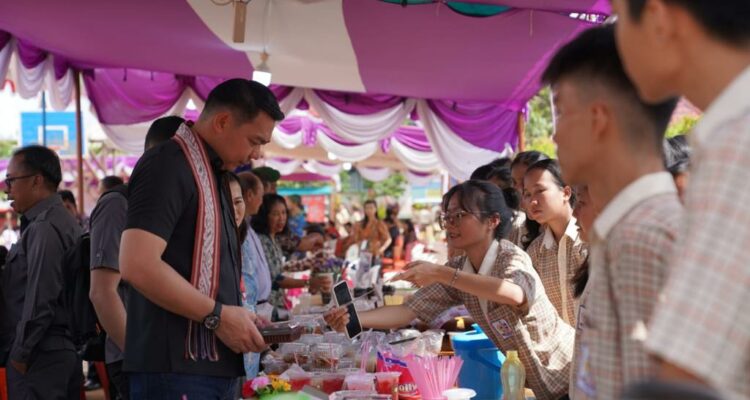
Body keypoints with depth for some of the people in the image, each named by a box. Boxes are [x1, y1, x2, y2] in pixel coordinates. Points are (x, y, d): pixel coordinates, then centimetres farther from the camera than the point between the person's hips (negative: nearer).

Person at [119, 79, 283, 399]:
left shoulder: (213, 176, 18)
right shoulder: (168, 165, -12)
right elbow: (137, 265, -23)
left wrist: (238, 319, 9)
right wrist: (218, 315, -18)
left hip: (215, 367, 9)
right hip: (175, 369, -9)